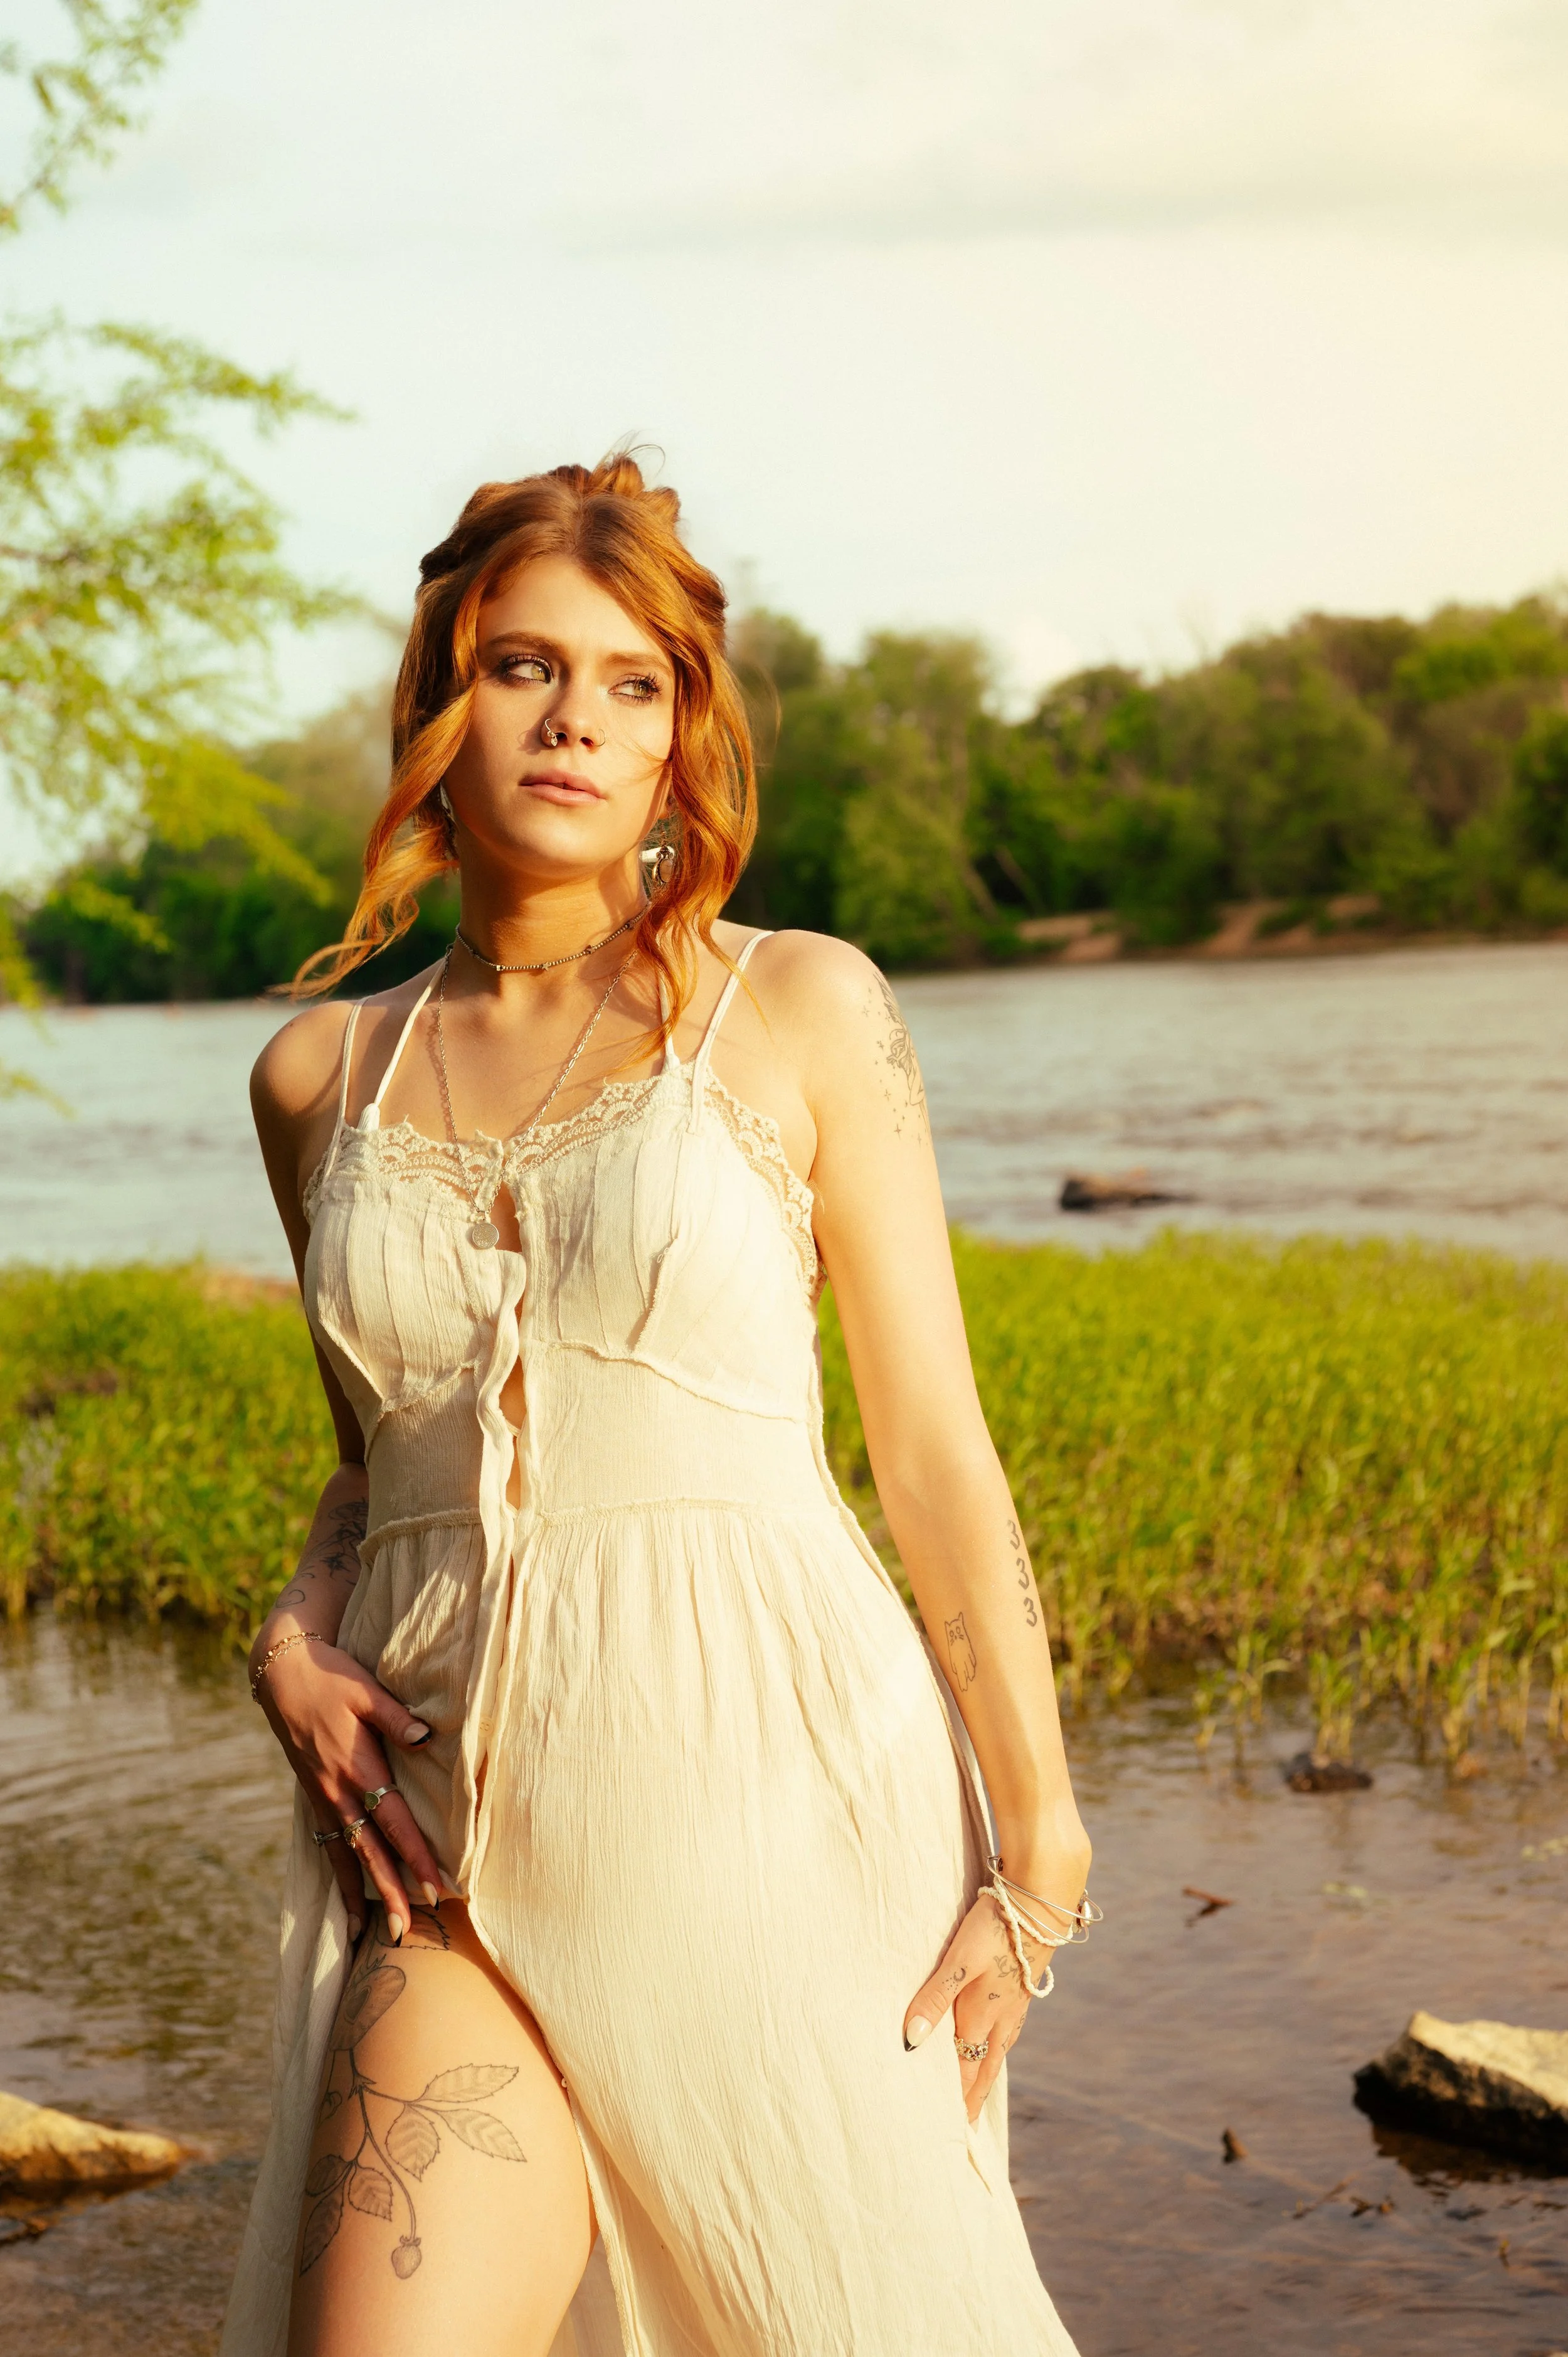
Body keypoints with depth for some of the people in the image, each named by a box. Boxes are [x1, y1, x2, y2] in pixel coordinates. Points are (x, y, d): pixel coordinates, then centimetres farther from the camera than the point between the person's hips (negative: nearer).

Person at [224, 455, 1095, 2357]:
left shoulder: (798, 1010, 1)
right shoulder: (320, 1074, 11)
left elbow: (933, 1447, 1)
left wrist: (1035, 1854, -2)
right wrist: (294, 1643, 3)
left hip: (769, 1779, -2)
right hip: (471, 1834, 3)